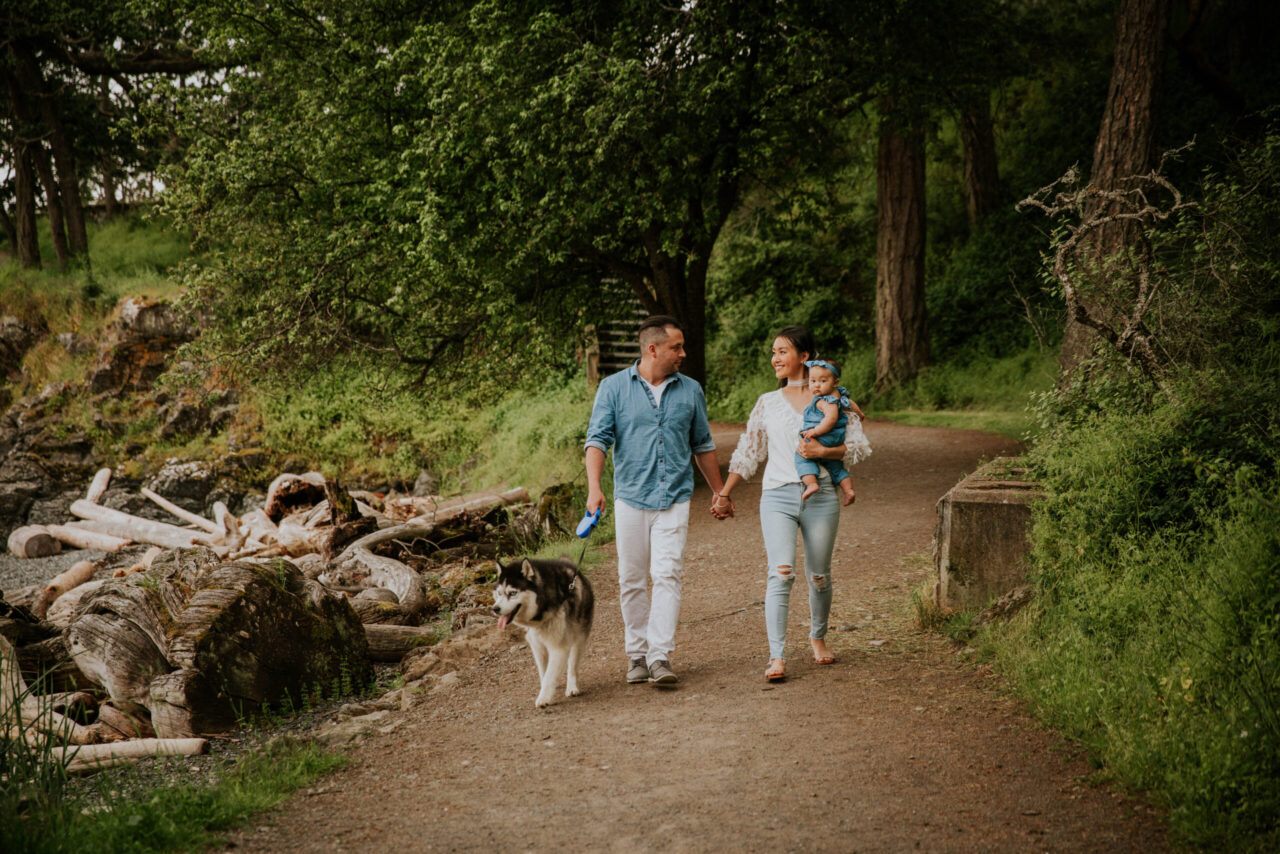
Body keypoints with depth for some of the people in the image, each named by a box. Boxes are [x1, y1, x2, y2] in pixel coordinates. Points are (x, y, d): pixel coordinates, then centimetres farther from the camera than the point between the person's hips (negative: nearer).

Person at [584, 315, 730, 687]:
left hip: (674, 499, 1)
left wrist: (719, 492, 20)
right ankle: (638, 654, 16)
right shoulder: (614, 387, 1)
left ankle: (661, 657, -12)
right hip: (631, 499, -1)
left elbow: (703, 445, 19)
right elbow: (598, 439, -6)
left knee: (667, 576, -11)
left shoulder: (690, 390, 9)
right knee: (631, 581, 5)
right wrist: (594, 487, -20)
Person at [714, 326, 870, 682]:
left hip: (820, 496, 0)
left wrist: (823, 451, -14)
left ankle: (818, 636, 34)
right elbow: (748, 452, 20)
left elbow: (859, 446, 2)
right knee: (781, 574, -15)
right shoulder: (767, 403, 13)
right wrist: (725, 493, 16)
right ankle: (777, 657, -19)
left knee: (819, 576, 7)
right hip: (778, 496, 0)